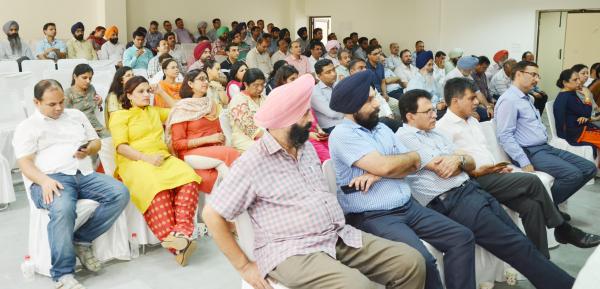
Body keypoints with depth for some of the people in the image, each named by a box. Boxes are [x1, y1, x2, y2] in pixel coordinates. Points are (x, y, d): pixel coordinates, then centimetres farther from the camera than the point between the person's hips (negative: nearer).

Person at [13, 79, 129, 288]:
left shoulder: (76, 115, 22)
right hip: (52, 179, -5)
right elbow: (25, 163, -2)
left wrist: (88, 150, -2)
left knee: (120, 193, -22)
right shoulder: (26, 127, 9)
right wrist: (44, 180, -22)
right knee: (62, 208, -39)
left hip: (85, 175, 5)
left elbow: (96, 142, 24)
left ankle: (82, 240, -10)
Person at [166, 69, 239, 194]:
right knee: (229, 153, -30)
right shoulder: (182, 108, -3)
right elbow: (178, 144, -7)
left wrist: (221, 139, -2)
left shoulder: (211, 104, 15)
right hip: (191, 155, -4)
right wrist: (208, 139, -14)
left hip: (213, 152, 5)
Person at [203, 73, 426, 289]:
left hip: (341, 237, 7)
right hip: (292, 252, -7)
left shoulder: (306, 147, 14)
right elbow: (212, 214, -9)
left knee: (411, 262, -6)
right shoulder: (252, 163, -9)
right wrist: (244, 266, -9)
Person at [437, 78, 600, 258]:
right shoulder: (443, 127, -7)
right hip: (476, 181, -8)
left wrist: (497, 167, 7)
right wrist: (476, 172, -18)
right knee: (532, 181, -17)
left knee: (531, 204, -14)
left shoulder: (471, 120, 21)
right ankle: (563, 229, 1)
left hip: (492, 175, 8)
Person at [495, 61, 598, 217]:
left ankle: (551, 202, 8)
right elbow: (505, 136, -20)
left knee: (589, 168, 3)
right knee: (573, 174, -25)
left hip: (545, 147, 10)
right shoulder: (508, 100, -13)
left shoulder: (527, 98, 20)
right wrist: (524, 163, -24)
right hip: (530, 152, -10)